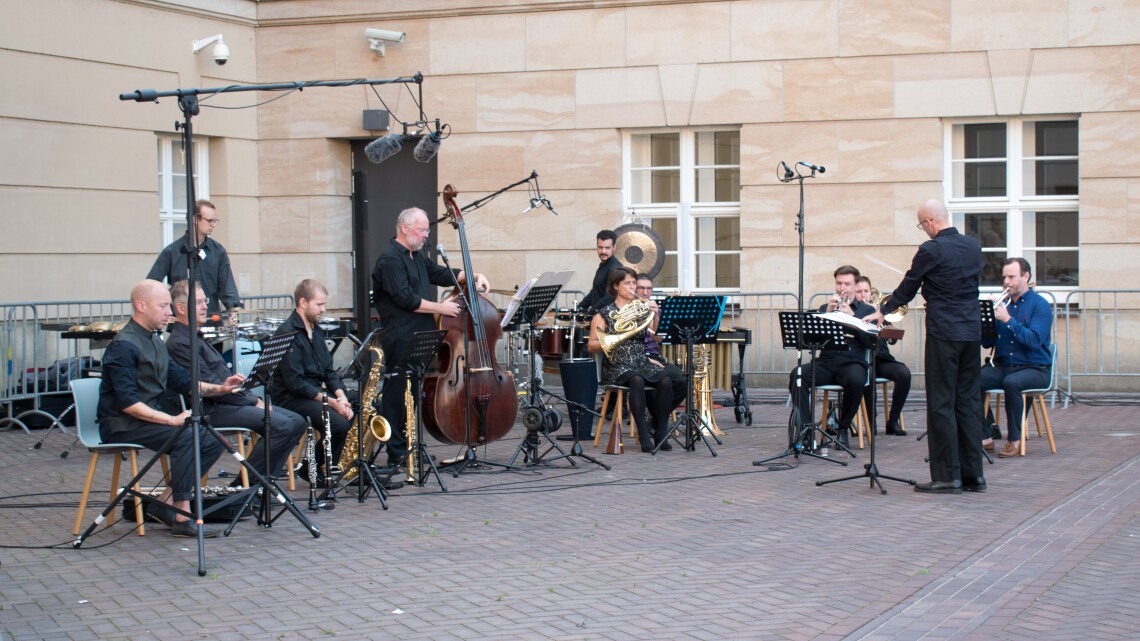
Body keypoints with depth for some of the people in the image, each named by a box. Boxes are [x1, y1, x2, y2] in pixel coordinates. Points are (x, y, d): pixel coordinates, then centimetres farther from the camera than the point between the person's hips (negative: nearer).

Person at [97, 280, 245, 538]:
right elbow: (127, 403, -23)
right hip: (122, 424, -9)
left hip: (155, 415, 9)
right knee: (185, 437, -30)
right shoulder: (123, 346, -16)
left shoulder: (155, 341, 15)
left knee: (212, 441, -4)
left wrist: (218, 388, 1)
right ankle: (182, 518, -25)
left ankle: (165, 502, -1)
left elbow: (182, 380, 18)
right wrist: (172, 420, -28)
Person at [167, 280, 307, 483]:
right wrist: (253, 402, -11)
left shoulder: (196, 337, 21)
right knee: (282, 425, -24)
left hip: (230, 401, 10)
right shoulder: (179, 343, -12)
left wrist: (252, 399, 7)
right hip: (212, 410, -10)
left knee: (296, 422, 0)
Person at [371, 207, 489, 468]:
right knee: (397, 395, -5)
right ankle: (397, 455, -2)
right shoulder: (390, 260, -11)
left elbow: (443, 274, 25)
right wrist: (440, 308, -13)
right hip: (401, 341, -10)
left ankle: (411, 449, 18)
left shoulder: (418, 258, 19)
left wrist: (473, 276, 8)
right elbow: (405, 299, -18)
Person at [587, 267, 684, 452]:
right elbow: (591, 346, 2)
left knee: (665, 381, -26)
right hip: (617, 365, -4)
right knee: (637, 381, -37)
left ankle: (661, 433, -16)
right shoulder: (604, 314, 5)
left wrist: (654, 315, -11)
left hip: (642, 362, 4)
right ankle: (643, 435, -32)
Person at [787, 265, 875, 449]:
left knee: (856, 380, -37)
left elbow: (870, 341, -2)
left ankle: (843, 428, -15)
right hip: (826, 362, 2)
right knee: (797, 375, -29)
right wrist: (828, 313, -8)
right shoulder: (825, 308, 20)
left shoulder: (866, 310, 15)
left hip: (852, 363, -2)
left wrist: (850, 315, -10)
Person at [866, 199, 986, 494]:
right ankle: (973, 474, 13)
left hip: (944, 334, -7)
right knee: (967, 402, 11)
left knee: (941, 404, -1)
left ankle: (947, 476, 0)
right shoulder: (973, 246, 9)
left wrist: (883, 310, 16)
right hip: (972, 332, 7)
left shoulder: (931, 250, -11)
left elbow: (908, 288, -1)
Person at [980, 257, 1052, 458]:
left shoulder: (1039, 305, -3)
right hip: (1002, 366, 5)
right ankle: (985, 437, -14)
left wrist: (1008, 320, -23)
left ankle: (1015, 440, -22)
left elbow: (1035, 340, -19)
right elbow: (987, 343, 11)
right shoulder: (1003, 304, 13)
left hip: (1034, 369, -5)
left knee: (1011, 382, -37)